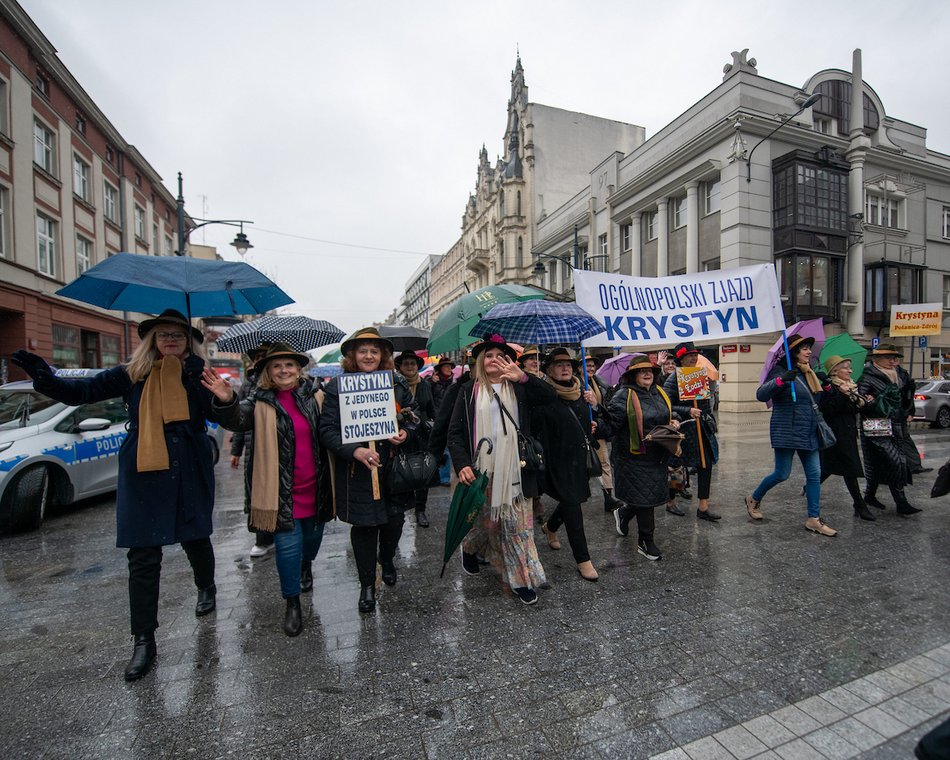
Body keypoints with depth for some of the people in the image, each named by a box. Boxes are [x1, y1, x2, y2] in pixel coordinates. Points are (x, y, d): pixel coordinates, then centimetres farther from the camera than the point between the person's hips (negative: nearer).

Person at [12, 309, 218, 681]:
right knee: (143, 558, 2)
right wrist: (46, 377, -19)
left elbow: (217, 412, -10)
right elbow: (83, 390, -3)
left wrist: (195, 377, -17)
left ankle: (207, 588, 46)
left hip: (190, 475, 0)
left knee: (196, 539, 15)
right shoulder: (132, 374, 3)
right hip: (143, 476, 0)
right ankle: (143, 641, 15)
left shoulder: (198, 373, 2)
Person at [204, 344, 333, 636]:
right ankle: (292, 603, 23)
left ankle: (306, 566, 56)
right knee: (288, 546, 0)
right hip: (281, 489, -3)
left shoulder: (312, 395, 1)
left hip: (314, 486, 3)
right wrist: (227, 402, -44)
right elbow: (237, 420, -25)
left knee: (313, 535, 22)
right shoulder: (260, 403, -6)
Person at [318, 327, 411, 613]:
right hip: (357, 471, -2)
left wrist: (405, 434, -9)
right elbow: (327, 430, -9)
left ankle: (387, 560, 45)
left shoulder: (396, 384, 6)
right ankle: (367, 584, 29)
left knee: (394, 519, 11)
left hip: (392, 467, 3)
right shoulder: (337, 386, -4)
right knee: (363, 525, 8)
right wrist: (354, 451, -23)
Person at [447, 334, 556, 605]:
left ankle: (521, 579, 18)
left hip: (514, 470, 1)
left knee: (518, 524, 3)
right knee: (486, 520, 9)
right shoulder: (469, 391, 5)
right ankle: (469, 548, 40)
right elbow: (455, 432, 1)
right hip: (482, 470, -1)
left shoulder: (519, 388, 7)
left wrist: (523, 377, -25)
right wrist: (462, 465, -14)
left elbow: (550, 396, -9)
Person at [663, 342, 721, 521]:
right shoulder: (674, 379, -12)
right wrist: (688, 411, -24)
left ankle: (703, 507, 12)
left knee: (706, 464, 3)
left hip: (702, 428, 7)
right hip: (684, 428, -6)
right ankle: (670, 501, 25)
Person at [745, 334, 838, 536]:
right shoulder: (781, 371, -10)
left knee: (815, 474, 6)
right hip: (787, 432, -8)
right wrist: (781, 380, -36)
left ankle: (814, 519, 14)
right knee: (782, 474, -2)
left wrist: (823, 383, 13)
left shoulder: (808, 373, 14)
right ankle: (754, 500, 21)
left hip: (808, 433, 8)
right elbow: (761, 394, -23)